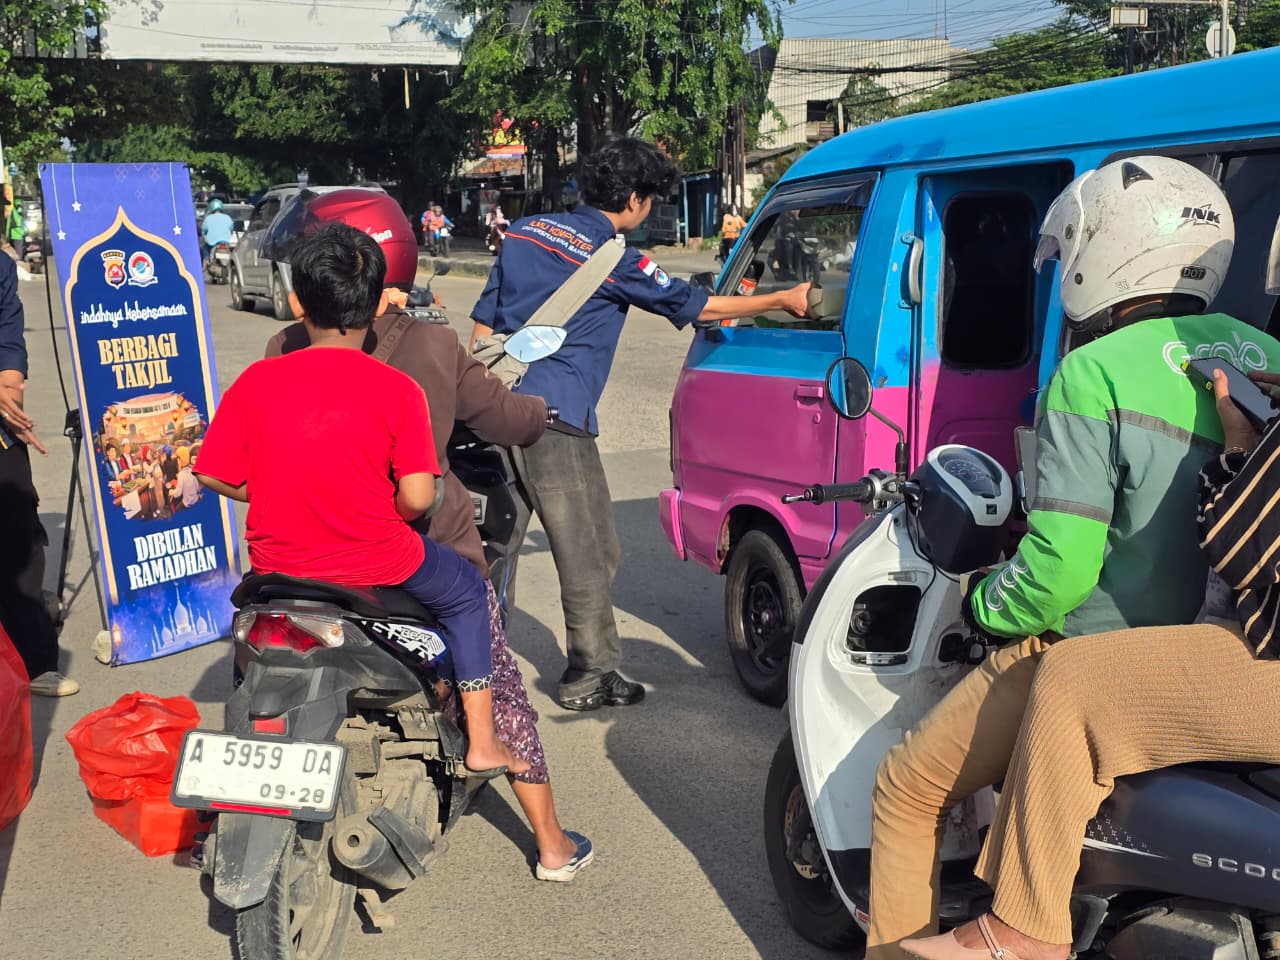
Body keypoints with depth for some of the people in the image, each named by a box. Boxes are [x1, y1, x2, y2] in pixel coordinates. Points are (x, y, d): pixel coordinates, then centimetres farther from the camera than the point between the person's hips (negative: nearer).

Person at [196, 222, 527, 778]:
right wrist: (379, 519, 6)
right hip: (376, 564, -2)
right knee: (465, 591, 24)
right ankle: (481, 741, 22)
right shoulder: (397, 390, -12)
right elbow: (417, 497, -16)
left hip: (278, 562, 3)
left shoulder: (256, 382, -6)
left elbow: (214, 474, -3)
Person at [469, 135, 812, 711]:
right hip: (557, 421, -7)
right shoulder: (616, 259, -6)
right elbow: (697, 307, 1)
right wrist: (784, 299, 11)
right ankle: (590, 676, 10)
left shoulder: (525, 232, 14)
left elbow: (484, 322, 16)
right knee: (589, 552, 2)